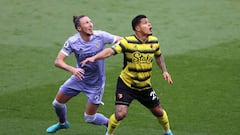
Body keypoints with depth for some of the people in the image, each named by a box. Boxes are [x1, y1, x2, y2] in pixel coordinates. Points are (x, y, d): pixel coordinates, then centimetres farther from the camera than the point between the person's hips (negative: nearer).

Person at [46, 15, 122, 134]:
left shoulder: (100, 36, -20)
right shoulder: (72, 42, -18)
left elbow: (120, 40, -8)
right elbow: (58, 61, -20)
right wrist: (72, 69, -39)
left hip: (96, 83, -3)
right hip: (79, 77, 3)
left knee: (89, 118, 0)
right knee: (57, 103, 14)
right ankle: (62, 123, 47)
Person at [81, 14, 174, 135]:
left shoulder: (154, 41, -3)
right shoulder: (128, 42, -20)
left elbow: (158, 56, 17)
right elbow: (111, 51, -31)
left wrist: (164, 71, 6)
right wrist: (94, 58, -46)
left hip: (145, 86, 4)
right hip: (126, 84, -4)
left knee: (158, 112, 12)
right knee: (120, 114, -17)